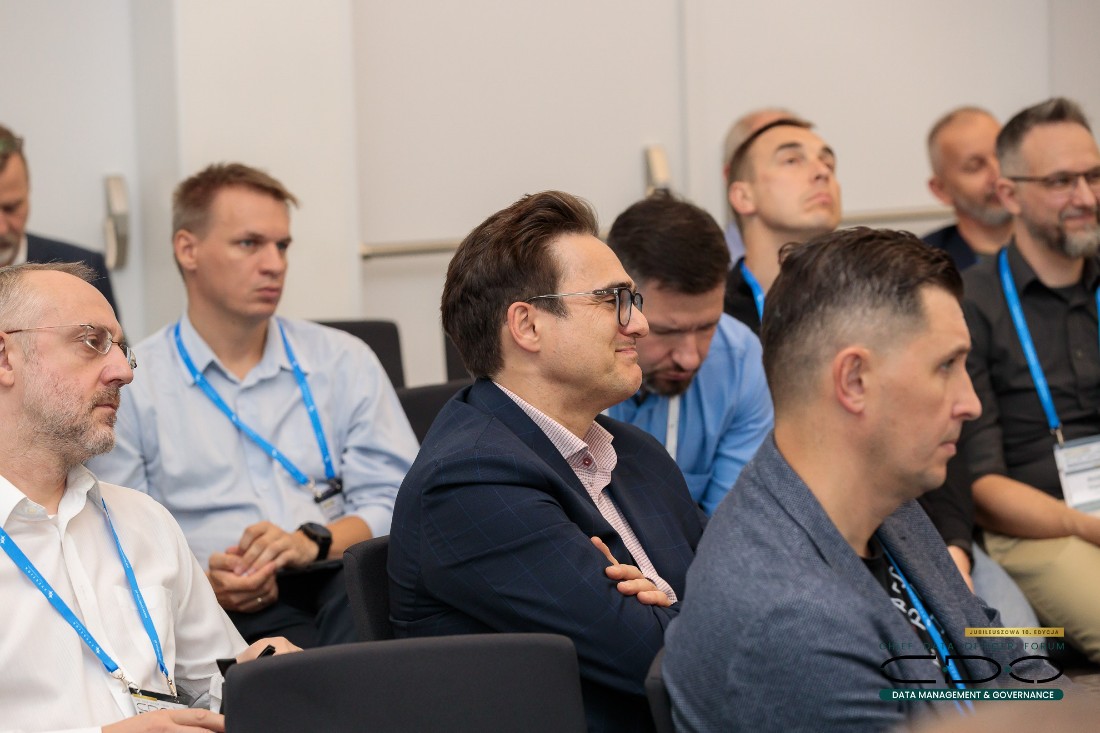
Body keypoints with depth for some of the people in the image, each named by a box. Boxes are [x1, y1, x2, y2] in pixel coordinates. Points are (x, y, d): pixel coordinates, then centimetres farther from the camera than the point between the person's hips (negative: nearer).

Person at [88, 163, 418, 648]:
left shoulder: (345, 362, 19)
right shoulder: (128, 386, 10)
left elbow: (396, 498, 10)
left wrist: (315, 542, -10)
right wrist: (201, 584, -15)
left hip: (341, 582, 4)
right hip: (224, 610, -3)